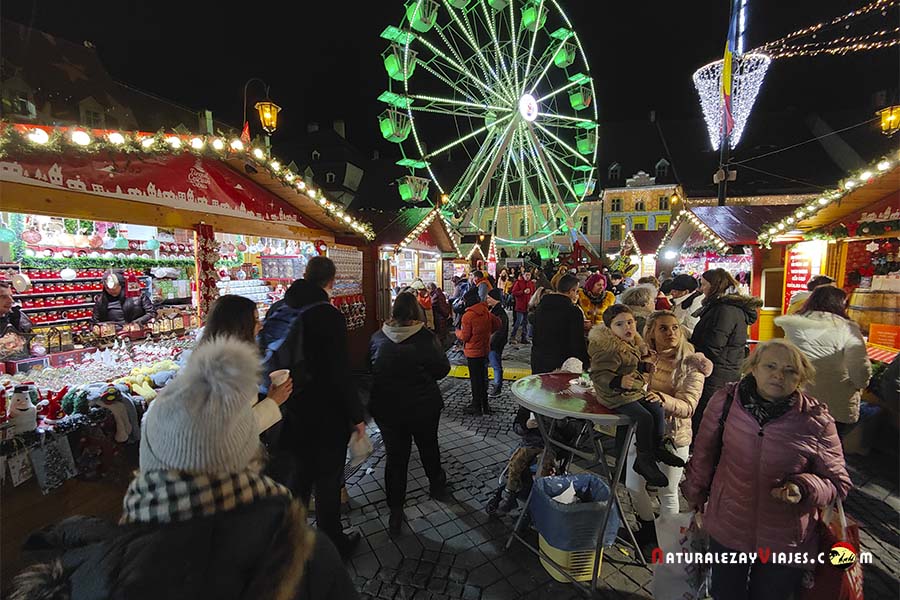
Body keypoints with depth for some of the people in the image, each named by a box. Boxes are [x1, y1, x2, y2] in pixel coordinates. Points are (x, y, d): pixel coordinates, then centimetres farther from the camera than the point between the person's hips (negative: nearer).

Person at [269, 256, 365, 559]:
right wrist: (356, 415, -12)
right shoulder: (328, 316, -21)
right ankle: (332, 543, 28)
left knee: (299, 472, 23)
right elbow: (341, 372, -22)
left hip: (293, 411, 7)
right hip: (327, 413, -6)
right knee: (328, 479, 11)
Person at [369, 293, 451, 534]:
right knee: (429, 447, 22)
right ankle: (438, 486, 45)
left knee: (395, 456, 13)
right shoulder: (425, 337, -17)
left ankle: (395, 511, 20)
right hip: (423, 406, -1)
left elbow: (368, 369, 5)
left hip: (386, 408, 2)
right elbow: (442, 369, -10)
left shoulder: (377, 338, -7)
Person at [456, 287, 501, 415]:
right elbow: (497, 324, 10)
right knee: (483, 377, 16)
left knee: (475, 378, 4)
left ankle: (477, 406, 15)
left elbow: (465, 336, -16)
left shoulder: (467, 316, -20)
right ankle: (484, 405, 27)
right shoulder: (486, 312, -1)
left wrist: (458, 332, 4)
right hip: (485, 350, 6)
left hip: (473, 352, -6)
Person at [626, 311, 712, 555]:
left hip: (673, 436, -3)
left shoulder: (691, 364, -13)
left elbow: (687, 406, -22)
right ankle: (648, 527, 44)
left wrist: (662, 399, -40)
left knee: (667, 493, 12)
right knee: (633, 486, 15)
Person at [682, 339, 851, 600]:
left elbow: (838, 483, -1)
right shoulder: (726, 400, -13)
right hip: (726, 530, 1)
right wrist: (695, 498, 10)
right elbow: (703, 455, 0)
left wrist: (805, 487, -23)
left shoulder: (817, 421, -14)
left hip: (786, 541, 0)